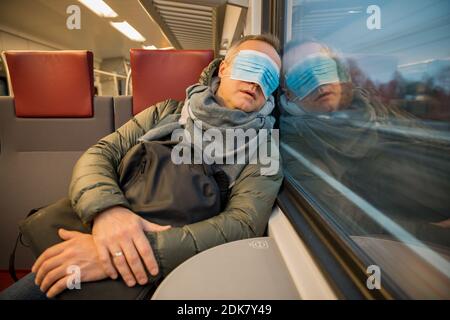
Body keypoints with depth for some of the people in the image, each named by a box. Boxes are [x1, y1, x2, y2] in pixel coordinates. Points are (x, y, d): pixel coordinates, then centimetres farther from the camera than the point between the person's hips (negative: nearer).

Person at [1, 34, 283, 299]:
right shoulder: (166, 113, 10)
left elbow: (244, 225, -15)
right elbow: (100, 154, 2)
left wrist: (144, 250, -27)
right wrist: (106, 209, -21)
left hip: (166, 275, -3)